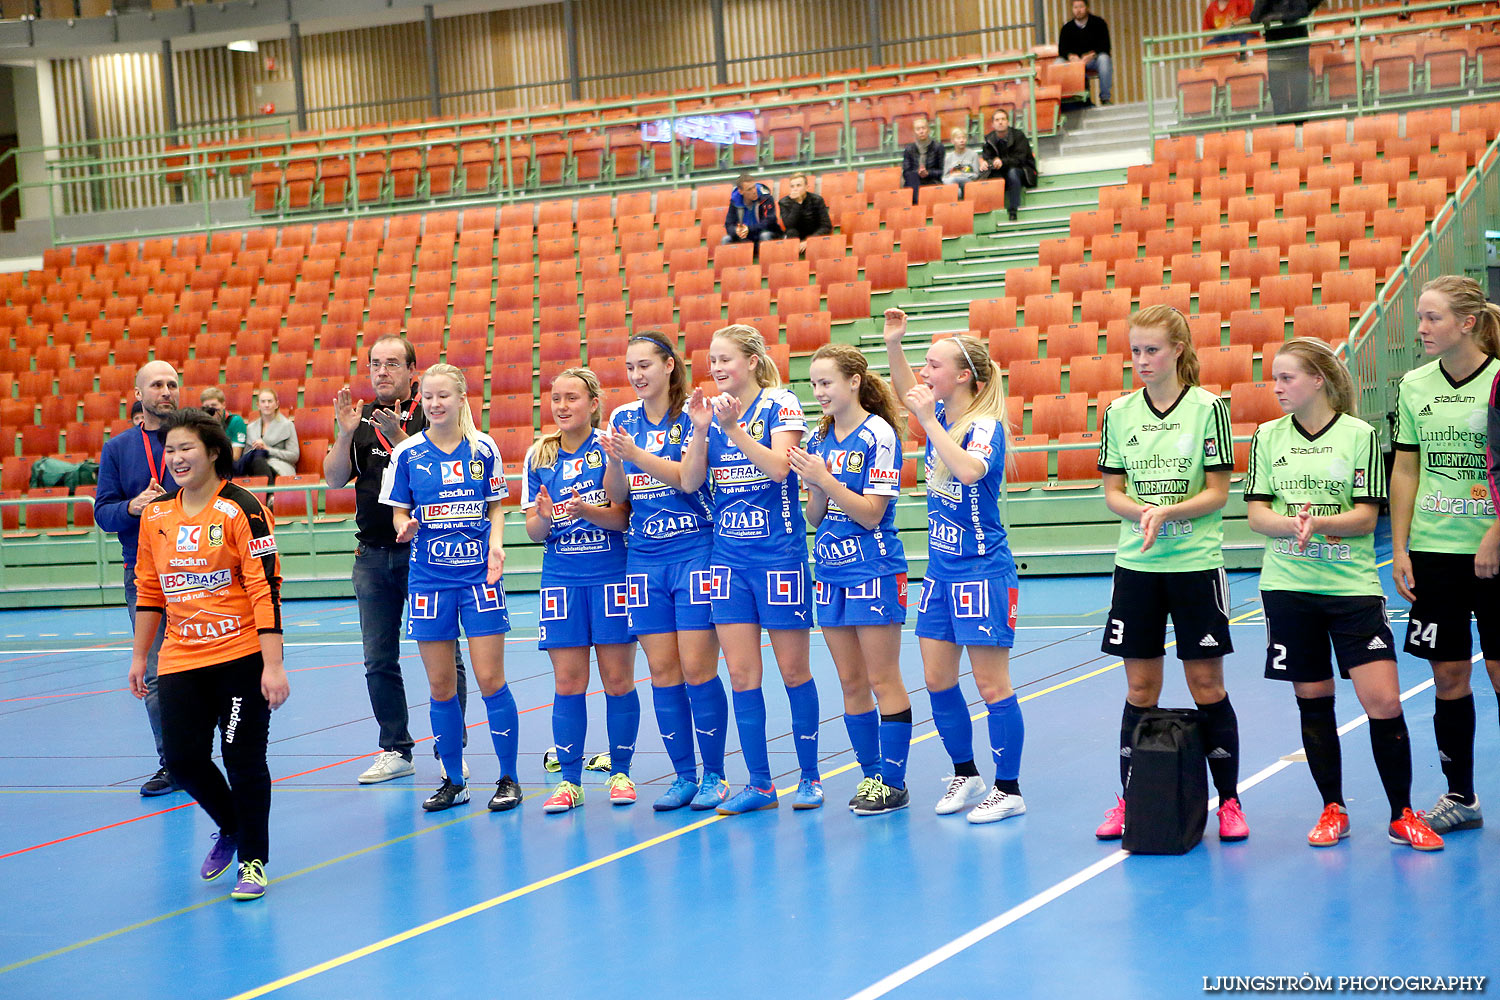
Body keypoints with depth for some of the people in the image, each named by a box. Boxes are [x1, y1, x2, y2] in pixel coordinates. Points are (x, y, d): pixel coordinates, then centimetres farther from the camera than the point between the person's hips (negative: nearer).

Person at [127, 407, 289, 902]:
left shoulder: (241, 509, -10)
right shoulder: (155, 514, 7)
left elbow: (266, 588, -14)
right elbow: (148, 589, 17)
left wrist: (272, 665, -19)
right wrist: (139, 657, 18)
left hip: (242, 656, -5)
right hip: (180, 658, 5)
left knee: (243, 758, -2)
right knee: (183, 758, 2)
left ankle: (253, 860, 15)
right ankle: (230, 828, 30)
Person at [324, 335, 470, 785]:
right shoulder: (361, 419, 11)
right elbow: (334, 479, 4)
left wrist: (398, 437, -25)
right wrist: (345, 433, -10)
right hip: (373, 554, 5)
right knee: (379, 660, 8)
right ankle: (395, 751, 17)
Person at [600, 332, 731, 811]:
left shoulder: (692, 416, -4)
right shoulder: (623, 419, 11)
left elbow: (688, 477, -16)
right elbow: (617, 497, 8)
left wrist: (636, 455, -27)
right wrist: (614, 460, -11)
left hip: (695, 552, -5)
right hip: (645, 558, 5)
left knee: (697, 667, -7)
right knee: (662, 671, 4)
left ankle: (713, 775, 4)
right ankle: (683, 776, 12)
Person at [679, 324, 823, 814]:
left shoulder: (781, 404, -5)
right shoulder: (710, 411, 9)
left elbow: (779, 466, -18)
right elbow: (689, 482, 3)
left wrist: (733, 428, -23)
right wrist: (700, 430, -10)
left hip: (779, 553, -5)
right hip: (729, 555, 5)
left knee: (793, 669, 2)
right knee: (741, 673, 3)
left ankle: (810, 777, 14)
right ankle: (759, 783, 10)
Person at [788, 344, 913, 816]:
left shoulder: (878, 435, -10)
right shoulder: (819, 438, 10)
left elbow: (871, 513, -14)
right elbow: (816, 516, 10)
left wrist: (825, 478, -22)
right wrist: (812, 487, -10)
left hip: (873, 570, -7)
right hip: (831, 570, 7)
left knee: (882, 680, -3)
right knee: (851, 682, 9)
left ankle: (893, 782, 3)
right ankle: (871, 774, 18)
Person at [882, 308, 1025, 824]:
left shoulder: (985, 425, -16)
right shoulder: (941, 414, 6)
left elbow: (969, 470, -36)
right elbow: (906, 390, 25)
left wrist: (930, 422, -30)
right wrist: (893, 343, 9)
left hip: (982, 572, -8)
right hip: (941, 570, 8)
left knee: (991, 685, -2)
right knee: (938, 680, 11)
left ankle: (1009, 790, 6)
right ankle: (965, 776, 26)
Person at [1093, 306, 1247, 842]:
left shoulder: (1208, 408, -5)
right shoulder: (1118, 412, 5)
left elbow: (1218, 492, -6)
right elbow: (1113, 492, 5)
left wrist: (1168, 513, -20)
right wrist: (1141, 512, -15)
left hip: (1196, 562, -3)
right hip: (1135, 563, 3)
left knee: (1207, 683, 2)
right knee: (1140, 686, 7)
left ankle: (1228, 800, 12)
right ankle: (1129, 799, 16)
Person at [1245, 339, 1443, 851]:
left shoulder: (1360, 435, -2)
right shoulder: (1268, 437, 7)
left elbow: (1366, 516, -6)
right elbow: (1256, 514, 2)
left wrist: (1319, 521, -22)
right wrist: (1291, 523, -17)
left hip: (1352, 584, -2)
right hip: (1288, 586, 3)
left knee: (1383, 701, -8)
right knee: (1312, 701, 7)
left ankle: (1402, 816, 6)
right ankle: (1332, 810, 21)